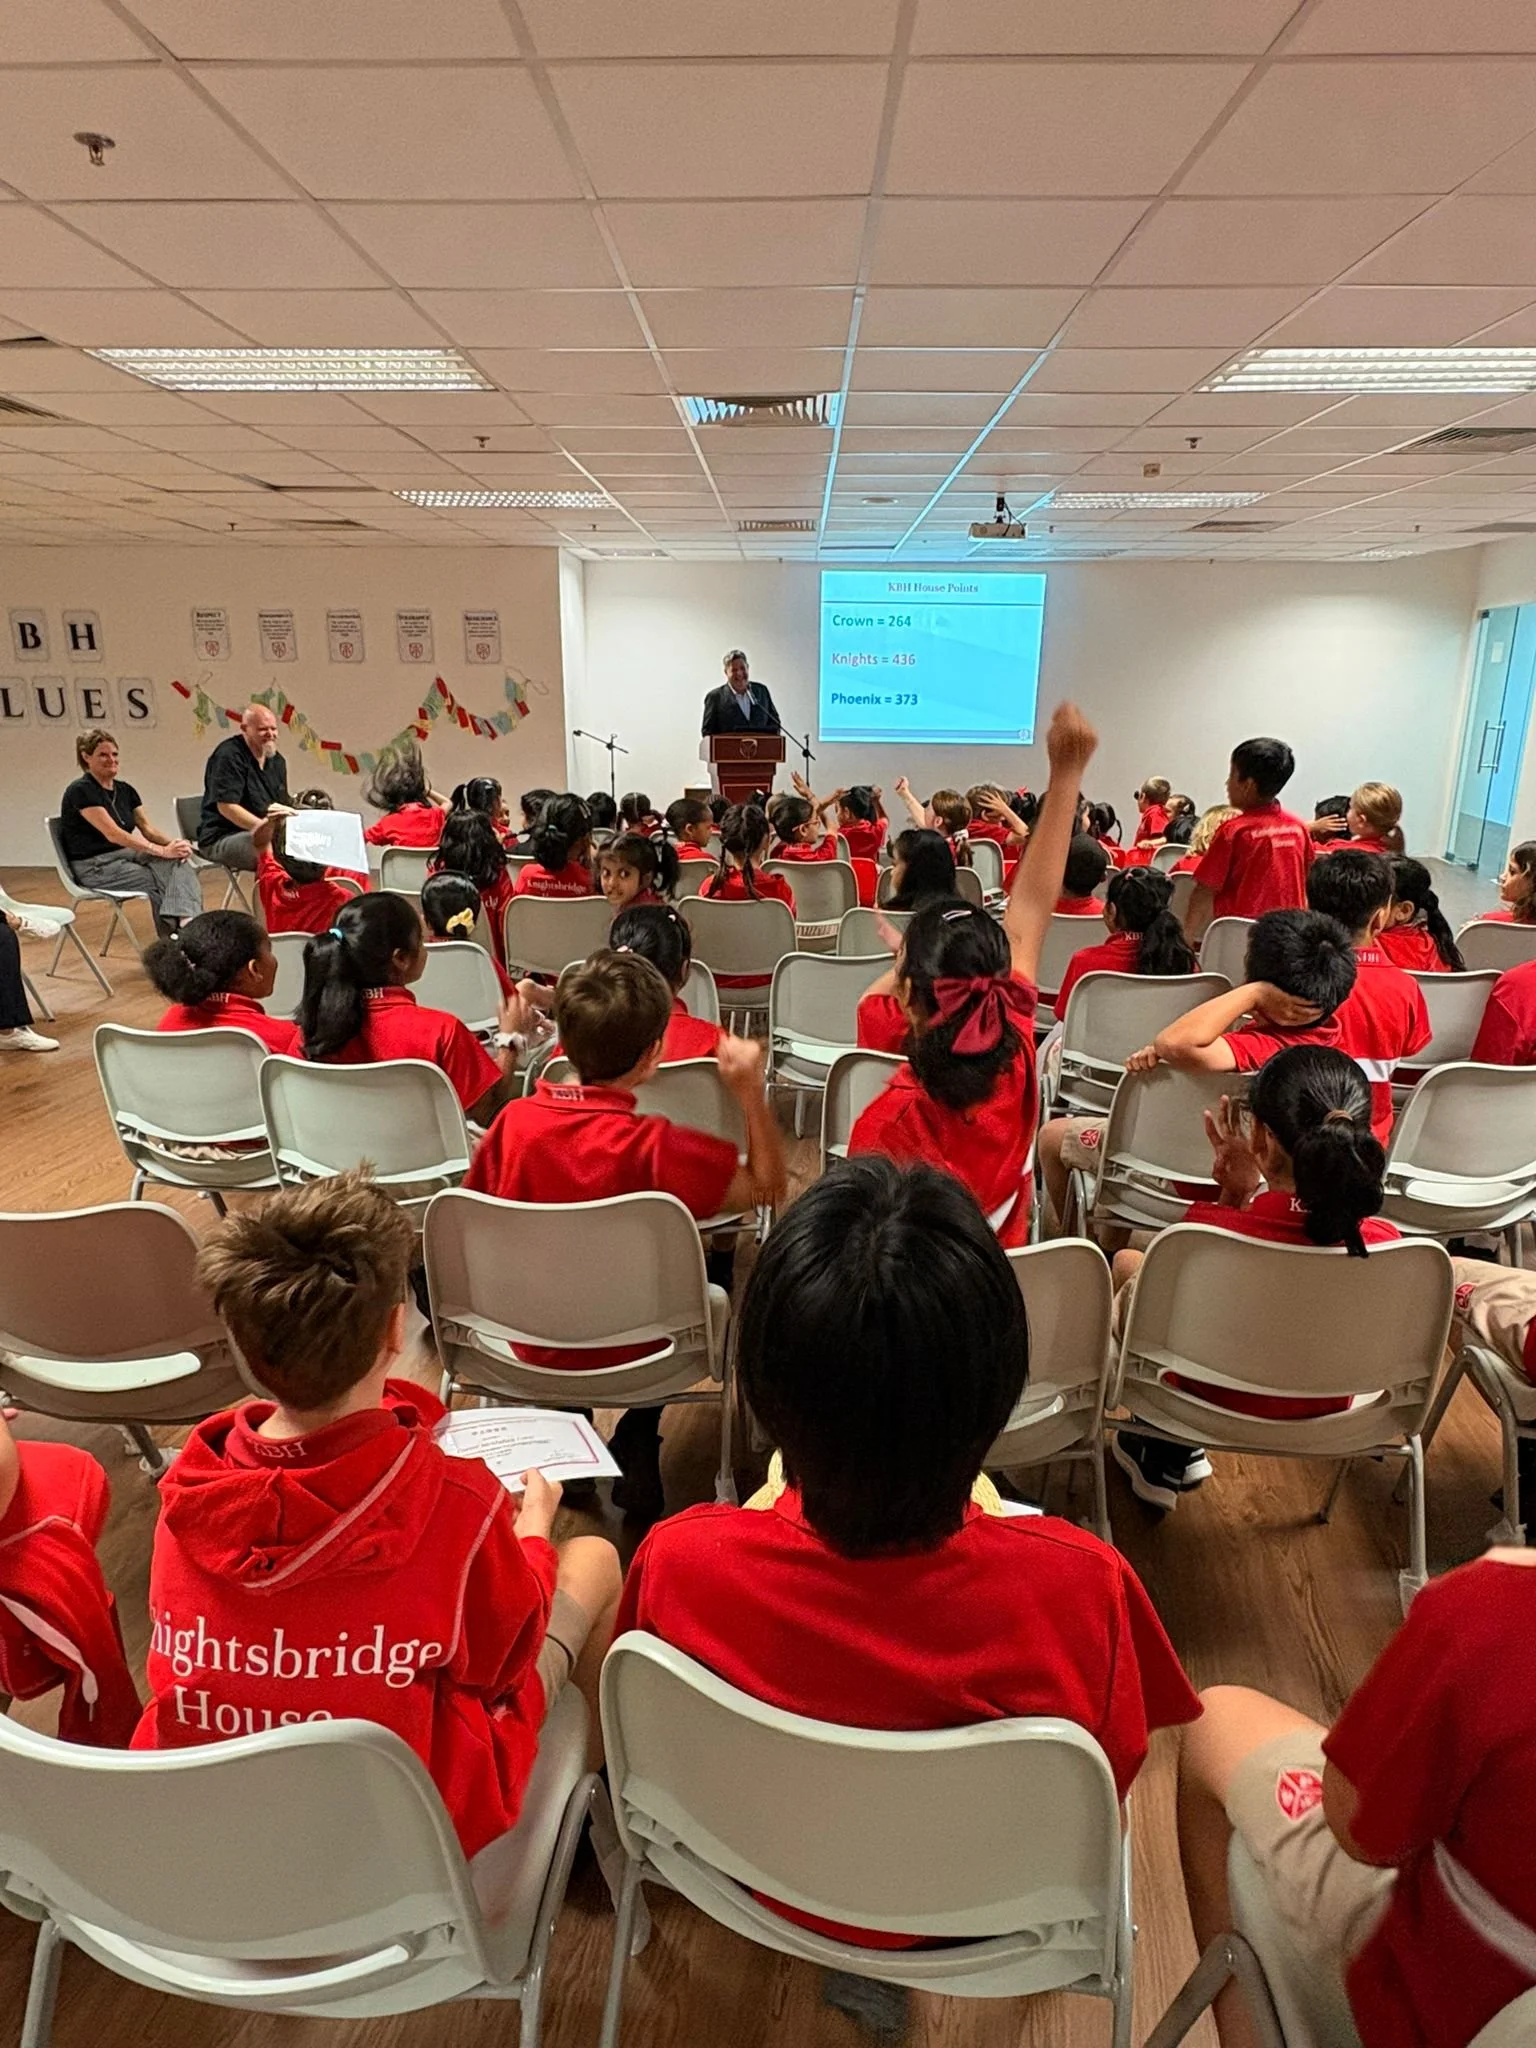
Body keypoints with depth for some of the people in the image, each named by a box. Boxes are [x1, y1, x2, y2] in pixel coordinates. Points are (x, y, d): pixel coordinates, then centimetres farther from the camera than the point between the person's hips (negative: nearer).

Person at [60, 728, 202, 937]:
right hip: (95, 867, -6)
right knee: (159, 883, -26)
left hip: (126, 854, 6)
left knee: (179, 864, -25)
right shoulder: (81, 790, -11)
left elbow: (148, 828, 5)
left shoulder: (125, 790, 13)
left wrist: (172, 844, -18)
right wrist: (162, 851, -27)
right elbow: (112, 834, -21)